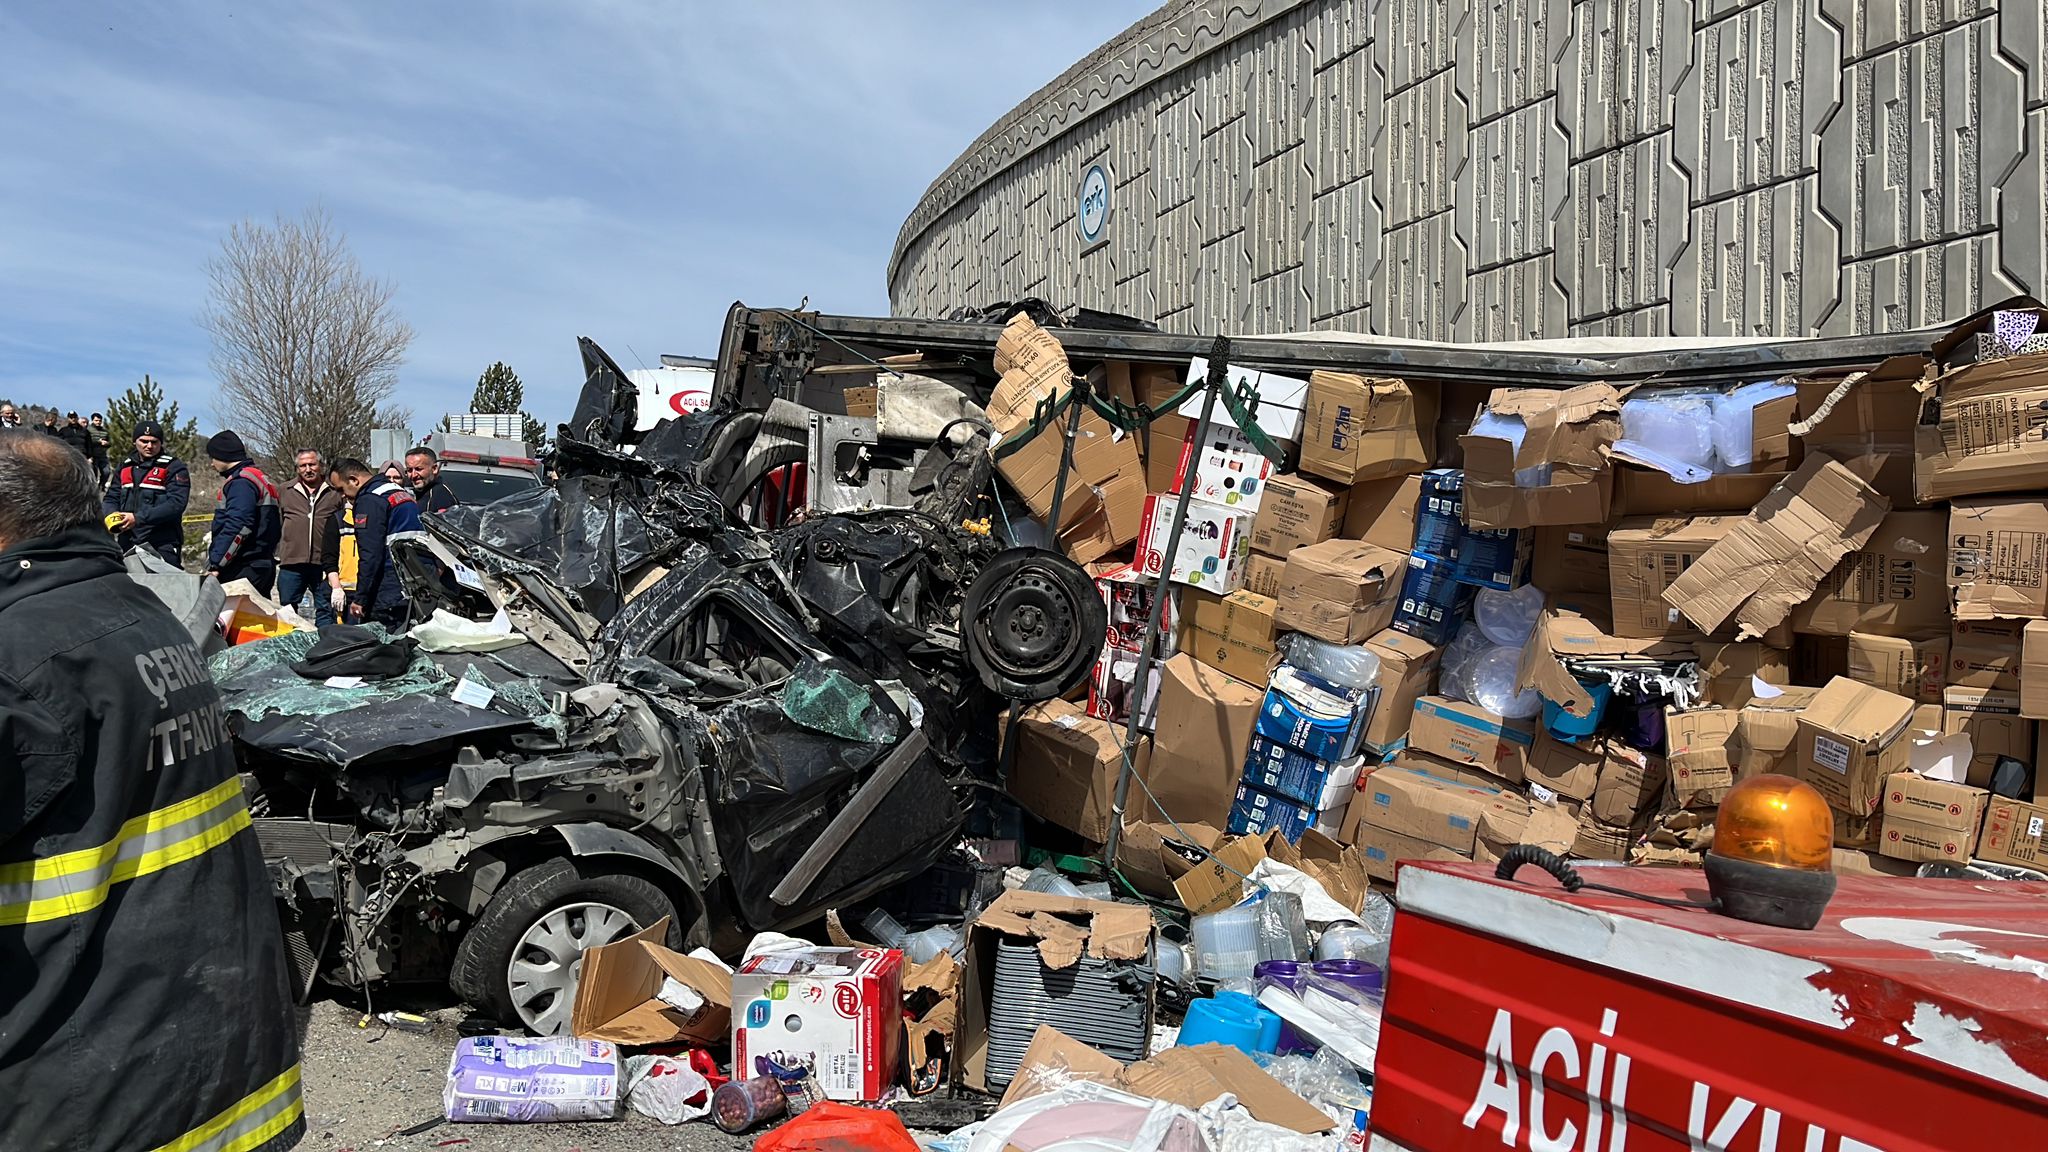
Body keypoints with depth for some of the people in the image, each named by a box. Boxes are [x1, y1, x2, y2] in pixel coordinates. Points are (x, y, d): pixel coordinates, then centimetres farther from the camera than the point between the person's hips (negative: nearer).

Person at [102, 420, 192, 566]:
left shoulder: (174, 468, -3)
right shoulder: (125, 468, 18)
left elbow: (176, 504, -14)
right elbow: (111, 499, 19)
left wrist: (138, 518, -21)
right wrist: (112, 515, -6)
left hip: (162, 546, -6)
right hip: (128, 544, 6)